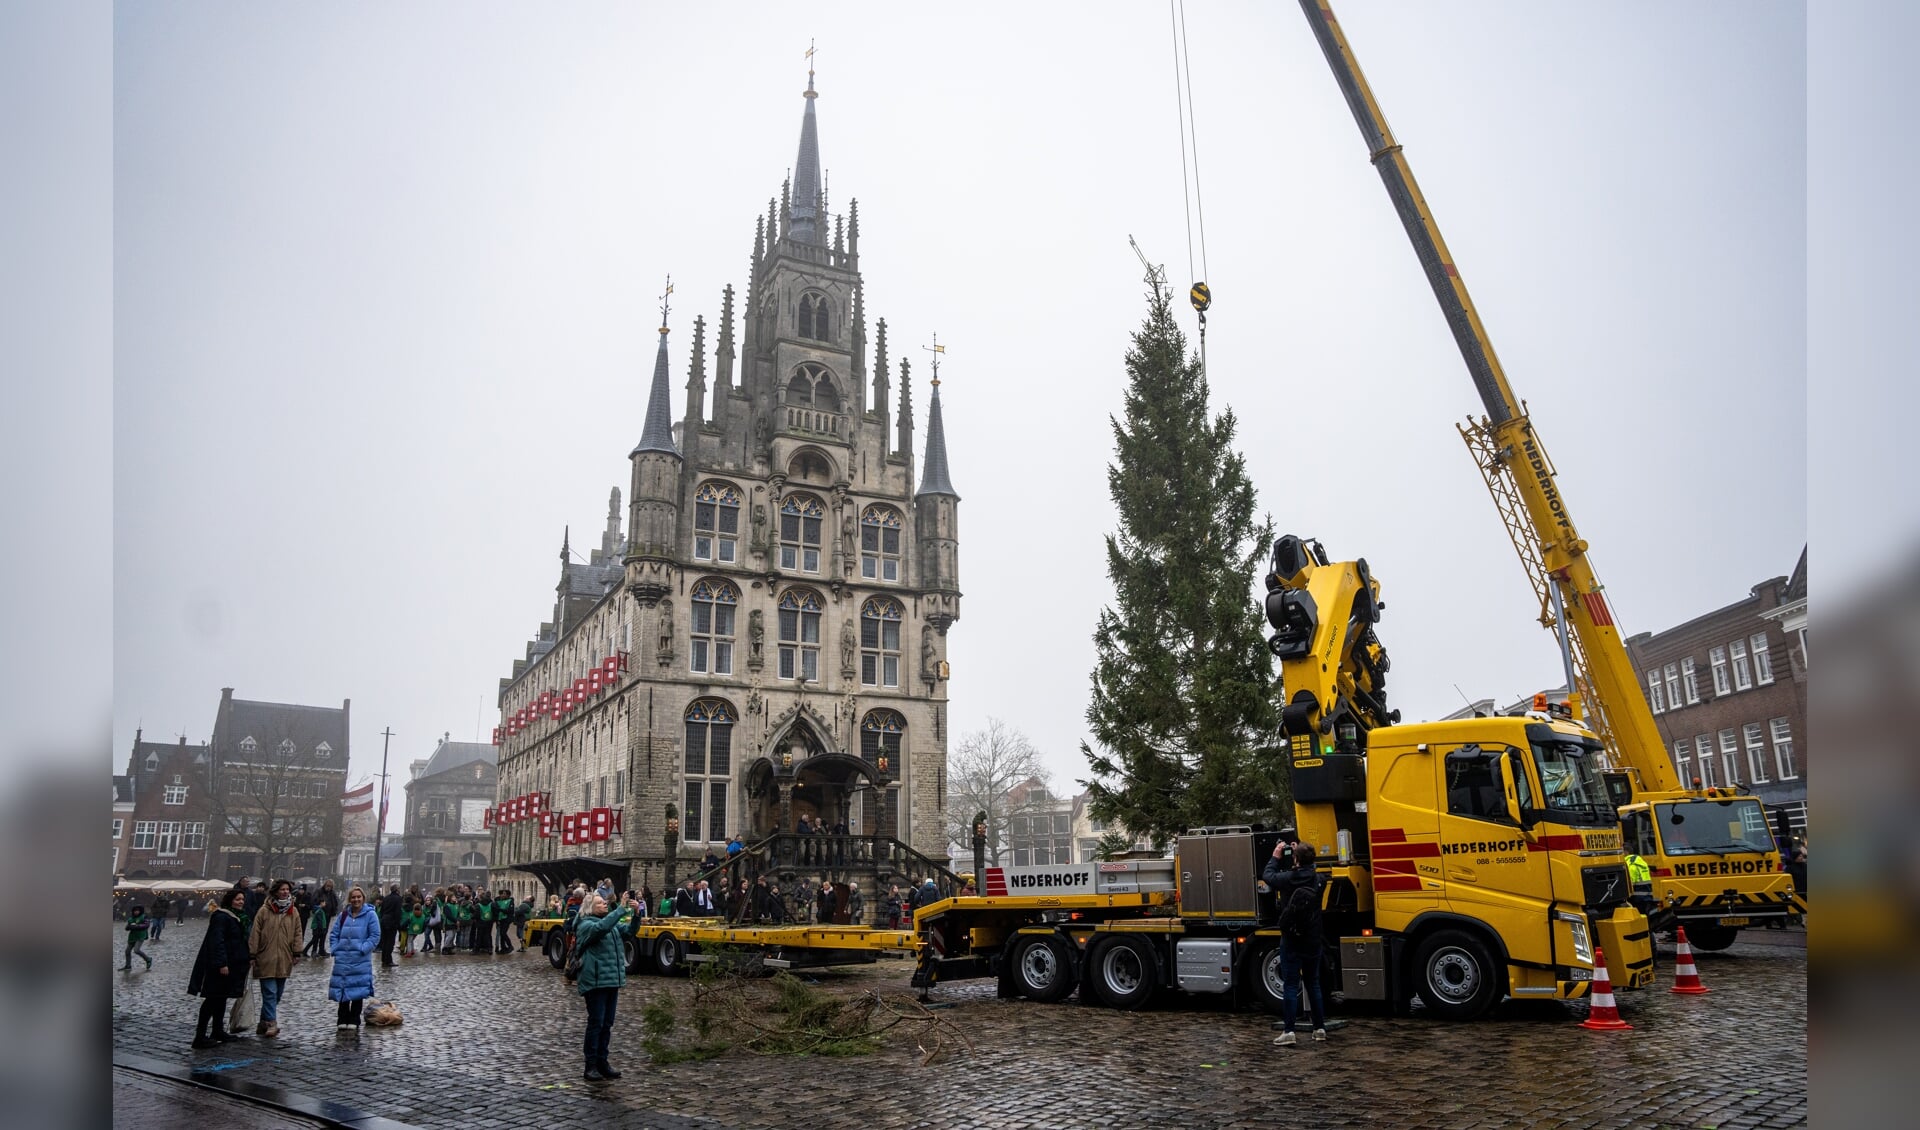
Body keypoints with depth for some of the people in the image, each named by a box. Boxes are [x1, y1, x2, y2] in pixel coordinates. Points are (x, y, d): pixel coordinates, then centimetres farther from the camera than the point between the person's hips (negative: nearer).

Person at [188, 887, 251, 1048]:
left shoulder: (237, 917, 15)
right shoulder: (221, 917, -15)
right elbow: (217, 941, -23)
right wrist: (222, 963, -27)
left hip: (232, 965, 10)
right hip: (218, 966, -10)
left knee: (221, 998, 15)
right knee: (213, 999, -7)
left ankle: (218, 1031, 22)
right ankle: (200, 1036, -4)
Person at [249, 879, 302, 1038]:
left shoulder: (293, 912, 8)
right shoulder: (264, 911, -2)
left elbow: (297, 933, 8)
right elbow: (255, 934, -2)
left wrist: (297, 953, 1)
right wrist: (252, 955, -5)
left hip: (284, 961, 4)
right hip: (266, 960, -4)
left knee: (277, 994, 10)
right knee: (270, 992, -9)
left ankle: (264, 1023, 22)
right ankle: (271, 1023, -7)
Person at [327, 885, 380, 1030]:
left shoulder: (370, 915, -4)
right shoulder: (343, 915, 9)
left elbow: (375, 936, -6)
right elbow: (333, 934, 13)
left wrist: (363, 949, -15)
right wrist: (335, 949, 0)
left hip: (360, 960, -4)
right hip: (342, 959, 4)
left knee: (358, 990, 0)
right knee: (342, 989, 7)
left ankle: (354, 1020, 10)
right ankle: (343, 1019, 18)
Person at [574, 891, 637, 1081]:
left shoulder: (612, 923, 14)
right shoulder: (585, 925, -8)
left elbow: (630, 930, 8)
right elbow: (601, 927, -29)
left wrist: (635, 913, -10)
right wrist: (622, 909, -32)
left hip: (612, 980, 7)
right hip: (595, 981, -7)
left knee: (607, 1024, 11)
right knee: (596, 1023, -4)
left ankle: (602, 1062, 19)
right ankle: (590, 1066, 4)